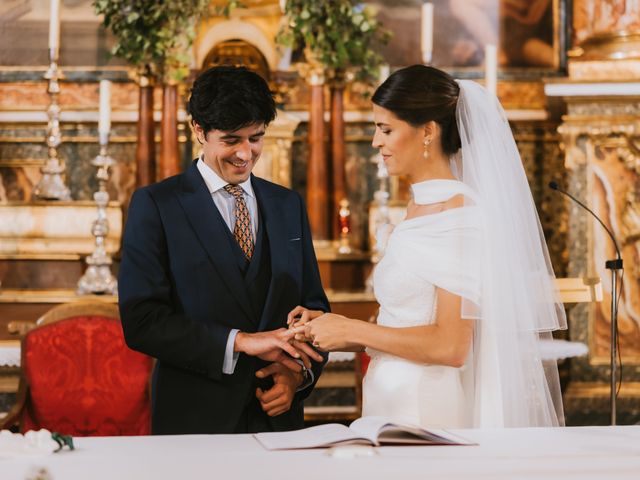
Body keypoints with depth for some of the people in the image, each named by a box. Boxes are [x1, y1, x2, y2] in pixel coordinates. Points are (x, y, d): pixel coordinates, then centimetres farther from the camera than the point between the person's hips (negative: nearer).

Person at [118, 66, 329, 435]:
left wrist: (300, 371, -7)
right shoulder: (155, 206, -4)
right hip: (195, 420, -4)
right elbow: (141, 320, -13)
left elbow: (313, 305, 13)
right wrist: (240, 341, -21)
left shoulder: (288, 206, 10)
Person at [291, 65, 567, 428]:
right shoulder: (419, 206, 11)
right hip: (392, 402, 8)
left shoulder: (459, 214, -14)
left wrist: (352, 330, -13)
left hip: (429, 411, -8)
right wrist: (332, 328, 5)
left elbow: (449, 346, -20)